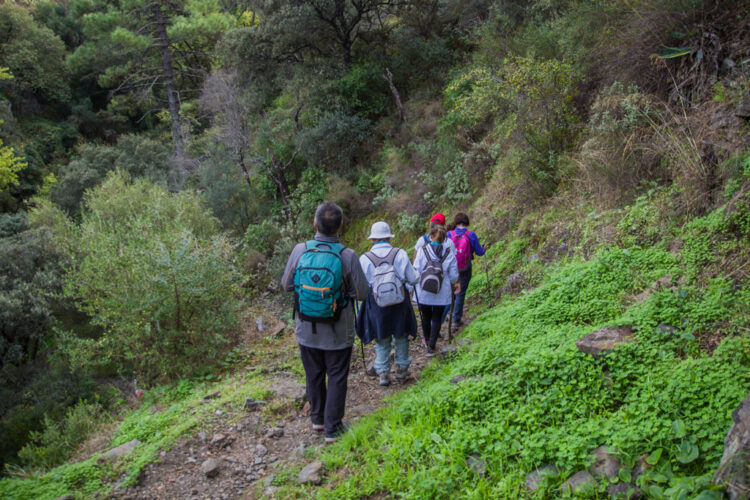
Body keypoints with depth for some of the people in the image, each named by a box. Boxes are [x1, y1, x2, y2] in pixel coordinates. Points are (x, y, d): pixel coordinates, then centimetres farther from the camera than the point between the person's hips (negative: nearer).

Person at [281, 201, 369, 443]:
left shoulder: (300, 251, -14)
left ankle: (318, 419, 37)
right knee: (337, 378, 13)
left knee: (314, 376, 21)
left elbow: (287, 284, -1)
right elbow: (362, 292, -12)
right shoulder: (347, 256, -20)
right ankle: (332, 428, 20)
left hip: (307, 330, 3)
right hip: (338, 333, -3)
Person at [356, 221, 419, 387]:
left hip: (376, 305, 0)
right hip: (399, 304, 1)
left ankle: (382, 373, 15)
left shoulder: (365, 259, -13)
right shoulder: (400, 254, -12)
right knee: (401, 336, 22)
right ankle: (401, 368, 31)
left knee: (382, 339, 17)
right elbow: (413, 279, -7)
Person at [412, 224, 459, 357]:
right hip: (441, 294, 0)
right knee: (437, 318, 12)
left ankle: (427, 340, 41)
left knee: (425, 316, 21)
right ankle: (431, 347, 8)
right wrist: (455, 283, 19)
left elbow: (416, 271, -11)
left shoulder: (422, 251, -12)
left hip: (423, 292, 0)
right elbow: (453, 276, -3)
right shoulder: (449, 254, -8)